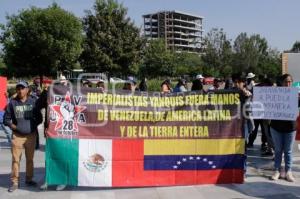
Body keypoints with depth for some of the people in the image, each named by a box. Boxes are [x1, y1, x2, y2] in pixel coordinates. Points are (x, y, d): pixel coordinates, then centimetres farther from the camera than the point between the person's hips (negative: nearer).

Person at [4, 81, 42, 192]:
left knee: (30, 159, 12)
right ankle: (14, 182, 10)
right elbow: (6, 119, 4)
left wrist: (33, 125, -7)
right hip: (17, 136, -1)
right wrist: (14, 126, -10)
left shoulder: (33, 102, 2)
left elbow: (39, 118, 9)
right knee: (15, 160, 0)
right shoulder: (12, 103, -1)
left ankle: (29, 179, 27)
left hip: (31, 135, 1)